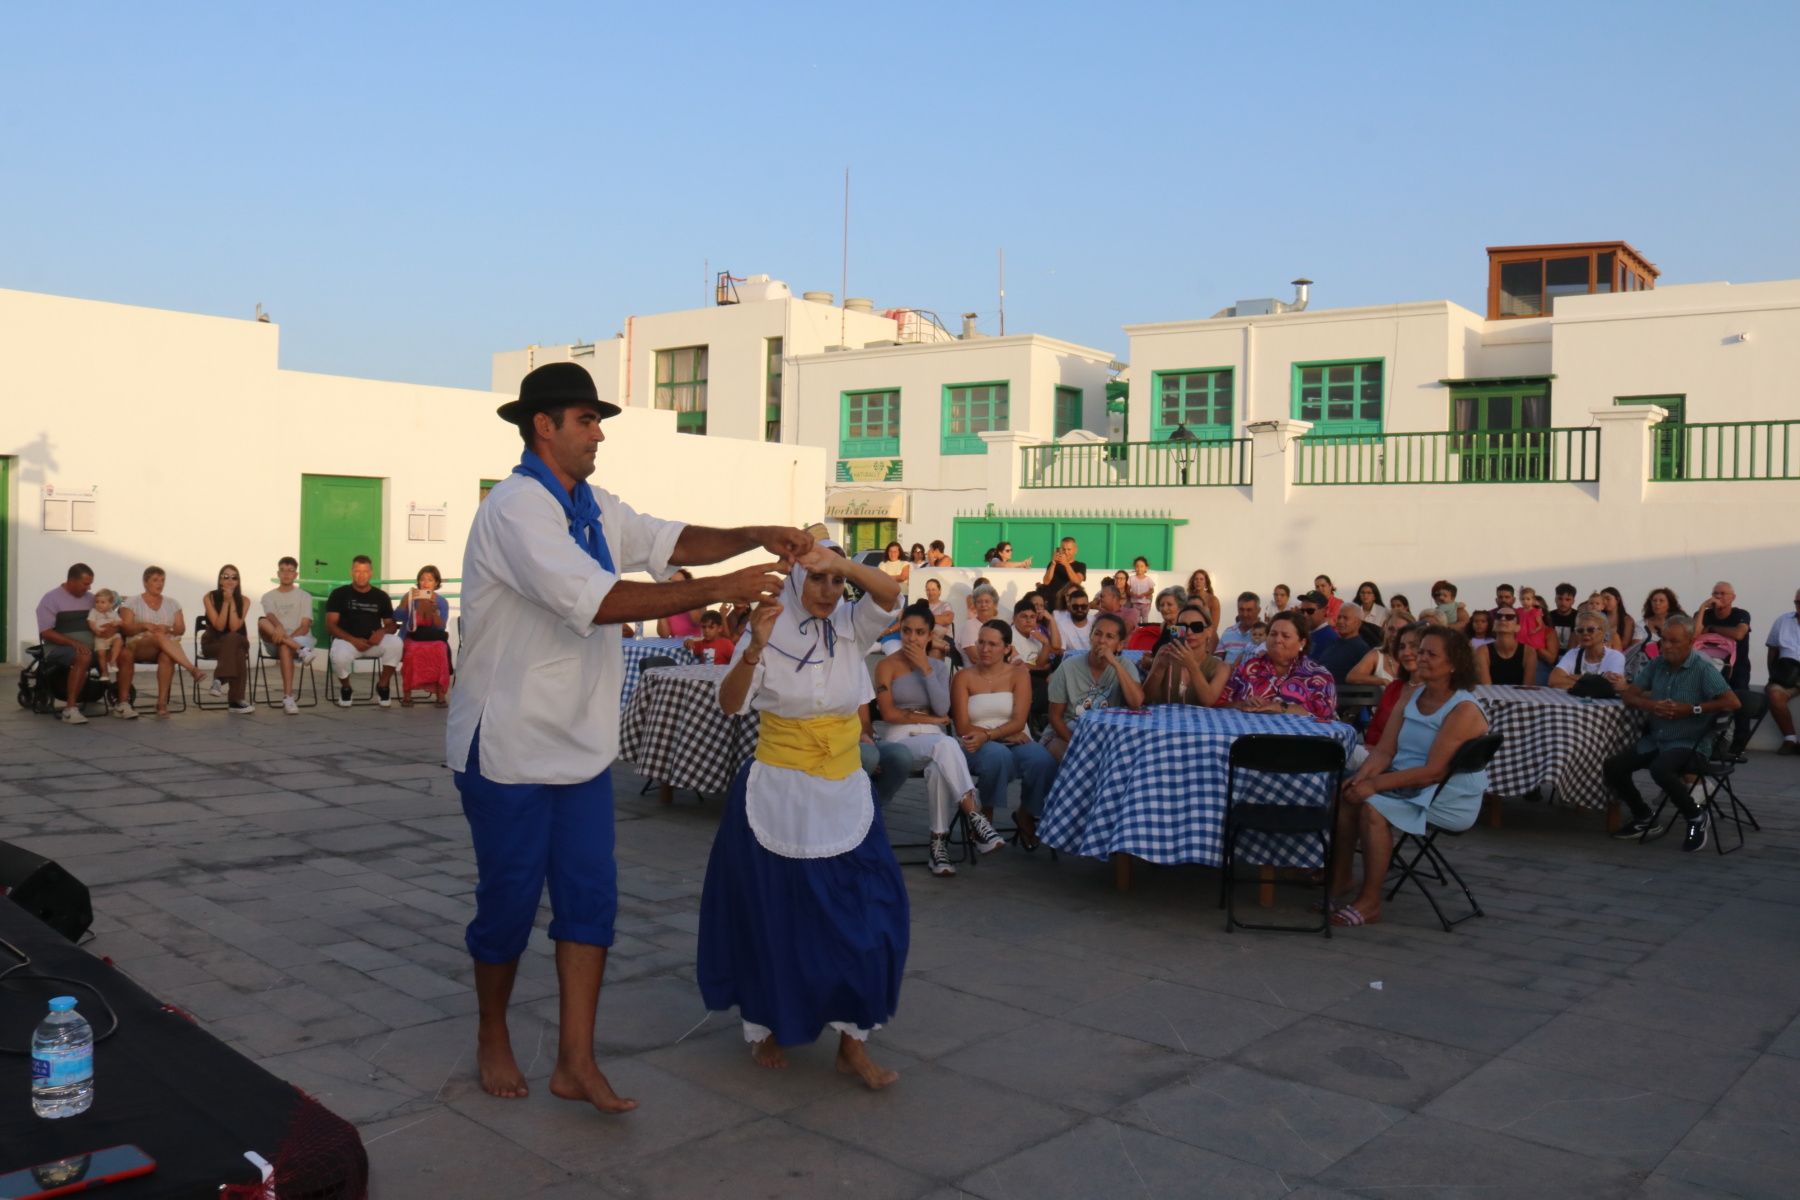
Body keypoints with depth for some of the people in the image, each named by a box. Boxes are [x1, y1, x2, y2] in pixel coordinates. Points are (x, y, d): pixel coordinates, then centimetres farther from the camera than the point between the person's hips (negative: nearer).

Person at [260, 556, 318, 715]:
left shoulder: (304, 596, 12)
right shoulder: (268, 596, 15)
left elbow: (305, 627, 0)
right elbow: (270, 616, -9)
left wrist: (286, 638, -19)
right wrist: (278, 627, -34)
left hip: (300, 639, -2)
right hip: (274, 643, 2)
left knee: (285, 647, -38)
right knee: (262, 621, -29)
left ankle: (288, 696, -45)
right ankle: (300, 650, -41)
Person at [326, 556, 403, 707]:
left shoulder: (381, 596, 12)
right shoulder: (339, 594, 5)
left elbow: (392, 624, 14)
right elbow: (330, 625, -1)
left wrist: (382, 631, -12)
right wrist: (353, 640, -16)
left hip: (374, 641, 2)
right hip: (347, 640, -2)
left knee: (396, 643, -30)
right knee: (339, 657, -37)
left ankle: (382, 686, -8)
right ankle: (345, 688, -1)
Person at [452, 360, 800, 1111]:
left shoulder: (592, 506, 8)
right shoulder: (516, 509, -20)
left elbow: (667, 542, 9)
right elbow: (600, 600, -31)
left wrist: (753, 538, -8)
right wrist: (719, 590, -30)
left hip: (581, 742, 8)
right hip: (510, 747, -7)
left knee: (590, 899, 5)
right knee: (509, 902, 7)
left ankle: (575, 1063, 14)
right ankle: (492, 1039, 30)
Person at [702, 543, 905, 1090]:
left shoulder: (851, 627, 1)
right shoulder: (769, 632, -7)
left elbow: (891, 595, -19)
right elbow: (730, 703, -19)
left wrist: (843, 562, -36)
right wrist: (755, 647, -36)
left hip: (844, 798, 3)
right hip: (776, 797, -2)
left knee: (862, 917, -2)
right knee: (771, 917, 7)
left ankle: (852, 1041, 10)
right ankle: (767, 1028, 28)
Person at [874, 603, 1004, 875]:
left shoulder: (940, 666, 13)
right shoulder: (887, 665, 2)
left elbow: (942, 709, -4)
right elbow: (888, 713, -7)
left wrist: (925, 668, -7)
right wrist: (930, 718, -4)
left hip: (933, 739, 3)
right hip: (899, 738, -3)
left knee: (938, 768, -36)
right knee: (946, 745, -36)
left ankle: (939, 841, -31)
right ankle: (974, 818, -40)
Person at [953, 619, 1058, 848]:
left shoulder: (1018, 676, 7)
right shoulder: (964, 678, 3)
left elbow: (1019, 721, -6)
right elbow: (962, 727, -5)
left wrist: (988, 735, -24)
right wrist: (1004, 734, -15)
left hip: (1016, 742, 2)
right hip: (978, 746, -2)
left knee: (1043, 761, -31)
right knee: (997, 754, -38)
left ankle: (1025, 814, 0)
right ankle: (986, 814, -11)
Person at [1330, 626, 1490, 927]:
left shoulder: (1464, 710, -16)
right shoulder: (1411, 696, 8)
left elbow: (1434, 771, -23)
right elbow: (1385, 750, 3)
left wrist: (1376, 784, -27)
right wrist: (1363, 776, -18)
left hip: (1448, 799, -8)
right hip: (1406, 783, 8)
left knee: (1374, 808, -28)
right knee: (1345, 795, -14)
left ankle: (1370, 902, -17)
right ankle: (1339, 881, -4)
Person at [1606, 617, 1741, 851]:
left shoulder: (1703, 670, -10)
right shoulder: (1656, 664, 6)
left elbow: (1732, 702, -18)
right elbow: (1627, 694, 8)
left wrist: (1691, 709, -21)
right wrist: (1650, 705, -13)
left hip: (1689, 744, -6)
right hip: (1654, 739, 6)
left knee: (1660, 770, -35)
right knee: (1611, 768, -10)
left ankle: (1695, 816, -6)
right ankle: (1644, 818, 14)